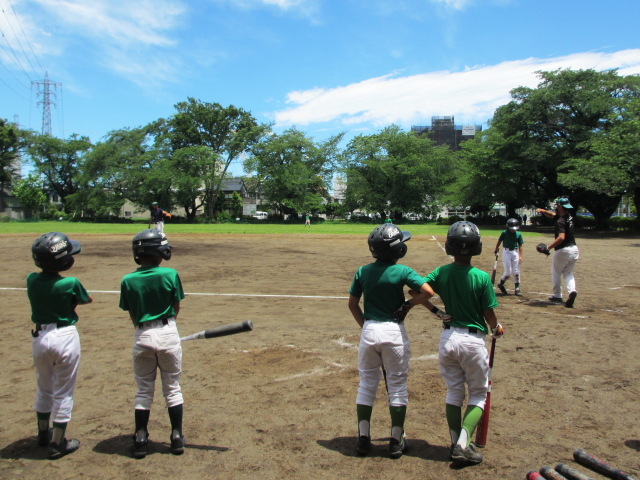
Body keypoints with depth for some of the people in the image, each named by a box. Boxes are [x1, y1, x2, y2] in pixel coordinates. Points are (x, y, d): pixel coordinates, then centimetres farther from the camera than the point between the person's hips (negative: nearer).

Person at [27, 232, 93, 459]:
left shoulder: (31, 280, -6)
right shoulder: (70, 283, -18)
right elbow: (87, 299, 2)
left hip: (39, 336, 5)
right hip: (65, 337, -5)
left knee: (44, 388, 23)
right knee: (63, 393, 8)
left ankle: (43, 433, 41)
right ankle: (57, 443, 17)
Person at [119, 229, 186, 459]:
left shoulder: (128, 280, -5)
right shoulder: (170, 275, -9)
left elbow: (133, 316, 2)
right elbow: (176, 309, 0)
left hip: (142, 336, 1)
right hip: (168, 333, -1)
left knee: (143, 390, 15)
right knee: (172, 388, 12)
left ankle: (140, 439, 19)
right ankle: (177, 437, 18)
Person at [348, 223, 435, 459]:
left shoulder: (362, 271, 1)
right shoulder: (402, 271, -10)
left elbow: (352, 304, 5)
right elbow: (428, 291, -19)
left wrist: (365, 325, 13)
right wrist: (408, 305, -5)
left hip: (369, 331, 3)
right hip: (394, 332, -3)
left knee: (366, 385, 14)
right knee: (397, 386, 11)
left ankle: (363, 439, 20)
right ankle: (396, 441, 20)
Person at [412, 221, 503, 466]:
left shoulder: (441, 272, -6)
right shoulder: (482, 278, -13)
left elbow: (415, 290, -14)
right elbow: (489, 314, -7)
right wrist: (496, 329, 14)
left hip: (447, 338, 3)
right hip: (473, 340, -3)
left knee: (454, 392, 19)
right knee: (478, 395, 13)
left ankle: (456, 444, 25)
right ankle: (463, 446, 2)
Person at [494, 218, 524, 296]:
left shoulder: (518, 234, 1)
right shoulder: (504, 233, -6)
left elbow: (520, 246, 4)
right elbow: (499, 242, 3)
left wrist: (520, 256, -2)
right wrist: (496, 251, 2)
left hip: (515, 253, 3)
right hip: (506, 252, -3)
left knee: (516, 272, 4)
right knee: (508, 272, -3)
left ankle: (517, 289, 14)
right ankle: (501, 284, 22)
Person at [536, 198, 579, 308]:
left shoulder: (560, 221, -20)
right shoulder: (568, 216, 8)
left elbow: (561, 237, -32)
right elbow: (552, 214, 22)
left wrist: (549, 247, -33)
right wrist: (542, 211, 6)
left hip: (563, 250, -8)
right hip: (574, 249, 8)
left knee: (556, 273, 13)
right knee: (568, 273, 17)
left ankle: (557, 295, 20)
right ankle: (572, 290, -8)